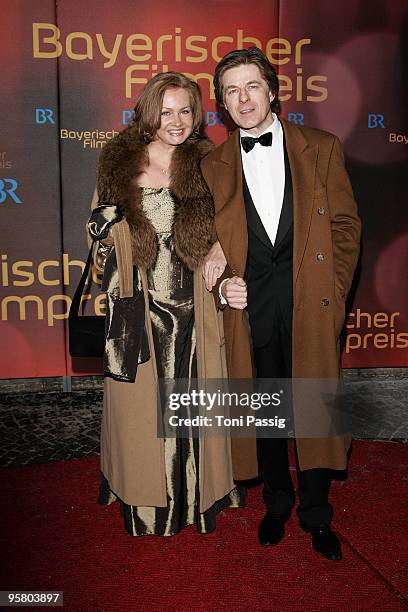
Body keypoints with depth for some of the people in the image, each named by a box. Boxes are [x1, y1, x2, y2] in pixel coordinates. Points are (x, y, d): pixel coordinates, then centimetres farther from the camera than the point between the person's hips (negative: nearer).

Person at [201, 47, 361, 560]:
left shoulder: (321, 149, 5)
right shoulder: (212, 167, 9)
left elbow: (345, 225, 4)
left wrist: (333, 293, -5)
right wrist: (222, 286, -9)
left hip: (311, 305, -1)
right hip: (249, 308, 1)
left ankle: (316, 516, 31)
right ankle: (277, 503, 37)